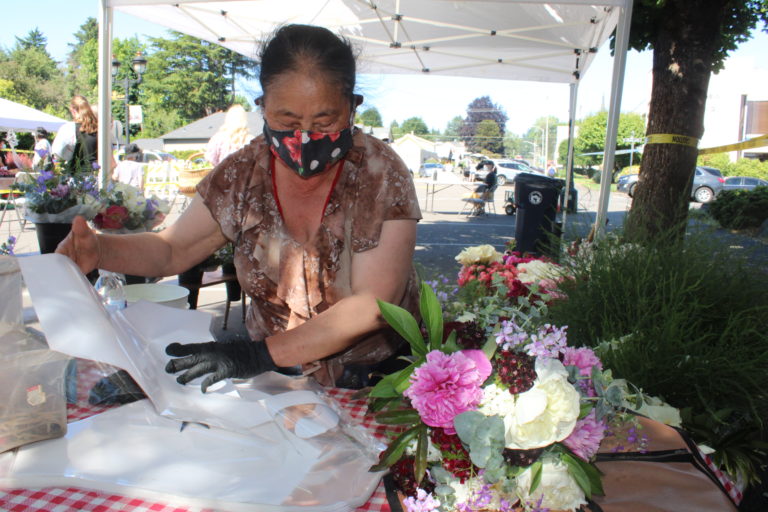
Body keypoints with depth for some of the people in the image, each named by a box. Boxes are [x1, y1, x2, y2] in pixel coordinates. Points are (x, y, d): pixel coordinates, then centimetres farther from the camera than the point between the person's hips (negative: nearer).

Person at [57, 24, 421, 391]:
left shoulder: (382, 176, -13)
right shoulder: (242, 174, -2)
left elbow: (372, 306, -20)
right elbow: (172, 249, 9)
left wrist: (262, 354, -27)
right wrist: (101, 250, -11)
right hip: (270, 377, 4)